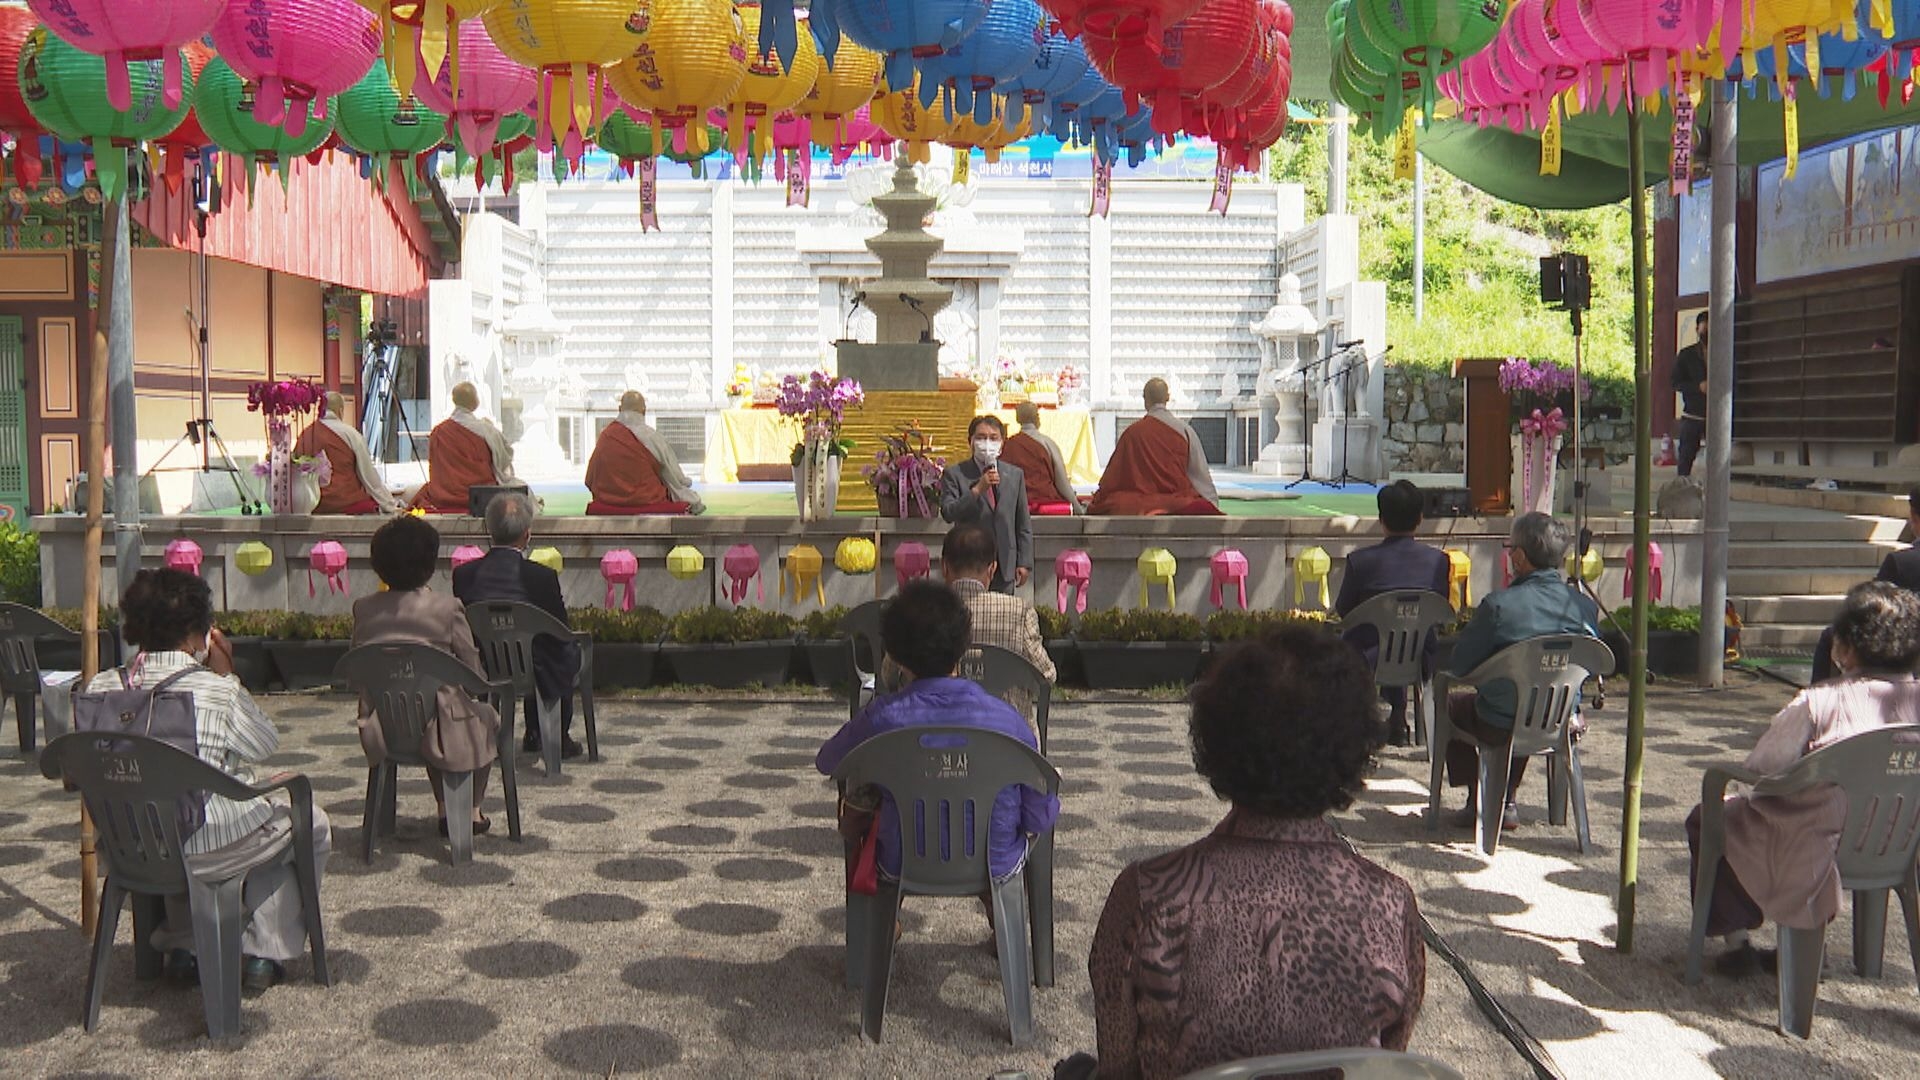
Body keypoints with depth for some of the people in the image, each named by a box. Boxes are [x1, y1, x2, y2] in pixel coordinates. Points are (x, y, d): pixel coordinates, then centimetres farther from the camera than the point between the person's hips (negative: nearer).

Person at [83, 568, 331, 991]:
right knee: (311, 824, 19)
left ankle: (182, 945, 32)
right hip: (213, 841, -6)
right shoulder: (215, 690, -19)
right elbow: (265, 745, -3)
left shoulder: (101, 687, -6)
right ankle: (264, 953, 15)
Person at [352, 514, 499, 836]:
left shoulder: (364, 609, -3)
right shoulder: (446, 608, -14)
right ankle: (473, 810, 31)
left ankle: (445, 809, 37)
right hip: (437, 726, -4)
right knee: (486, 718, 29)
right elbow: (476, 676, -8)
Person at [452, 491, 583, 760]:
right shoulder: (541, 576, -21)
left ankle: (534, 734, 41)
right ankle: (559, 738, 33)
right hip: (533, 674, -4)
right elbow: (560, 634, -11)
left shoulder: (463, 574, -10)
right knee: (570, 653, 28)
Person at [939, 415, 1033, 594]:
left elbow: (1024, 524, 12)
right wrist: (977, 490, -22)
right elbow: (948, 514, -13)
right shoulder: (955, 474, 0)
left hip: (1005, 566, 3)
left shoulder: (1015, 474, 10)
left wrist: (1024, 563, 6)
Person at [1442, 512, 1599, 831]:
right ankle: (1507, 801, 36)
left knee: (1451, 704, 26)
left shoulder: (1499, 605, -22)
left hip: (1501, 728, -4)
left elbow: (1461, 665, -13)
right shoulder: (1585, 605, -9)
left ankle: (1478, 801, 27)